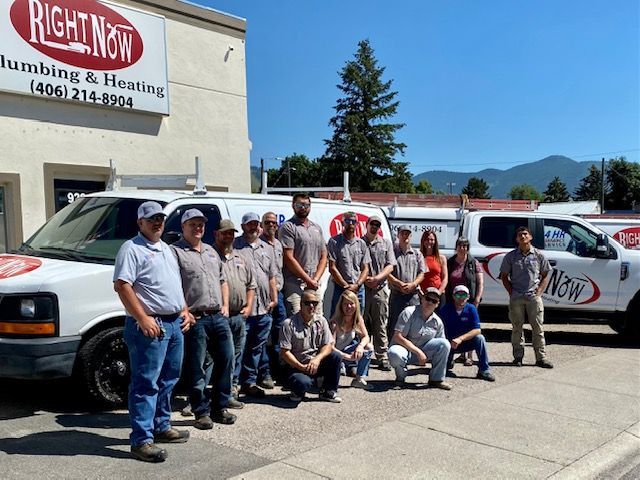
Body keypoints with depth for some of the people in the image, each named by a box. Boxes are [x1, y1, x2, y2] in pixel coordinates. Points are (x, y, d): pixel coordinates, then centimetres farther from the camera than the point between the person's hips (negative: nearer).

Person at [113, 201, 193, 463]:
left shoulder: (166, 248, 19)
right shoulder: (132, 248, -8)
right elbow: (121, 285, -18)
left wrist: (184, 311, 15)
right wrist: (143, 319, -22)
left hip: (175, 323, 9)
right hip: (150, 325, -9)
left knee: (168, 380, 16)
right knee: (146, 383, -6)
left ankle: (161, 427, 29)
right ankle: (141, 440, -2)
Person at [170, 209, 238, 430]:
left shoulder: (211, 252, 20)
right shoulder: (175, 251, -4)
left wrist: (225, 306, 13)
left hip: (219, 317, 7)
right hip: (195, 319, -7)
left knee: (226, 360, 9)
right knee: (197, 368, 1)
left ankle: (220, 407, 22)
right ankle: (201, 412, 12)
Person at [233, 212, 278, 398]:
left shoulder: (267, 248, 19)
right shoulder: (234, 246, -1)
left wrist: (274, 299, 11)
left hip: (263, 308, 6)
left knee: (257, 347, 12)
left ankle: (249, 382, 22)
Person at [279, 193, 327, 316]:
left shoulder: (317, 228, 17)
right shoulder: (288, 227, -3)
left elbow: (323, 257, 15)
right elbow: (289, 258, -10)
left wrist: (315, 279, 0)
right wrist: (308, 280, -10)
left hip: (314, 285, 6)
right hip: (295, 284, -6)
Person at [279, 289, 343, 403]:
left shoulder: (321, 321, 3)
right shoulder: (289, 324, -11)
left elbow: (328, 345, -1)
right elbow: (284, 352, -13)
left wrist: (317, 359, -20)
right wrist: (301, 367, -20)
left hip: (316, 364, 5)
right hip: (296, 366, -5)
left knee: (336, 356, -20)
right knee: (303, 383, -35)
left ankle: (328, 391, -2)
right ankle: (298, 391, 5)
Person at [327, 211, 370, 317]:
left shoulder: (361, 243, 11)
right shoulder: (334, 241, -1)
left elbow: (365, 268, 8)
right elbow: (332, 268, -6)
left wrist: (357, 285, -8)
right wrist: (346, 285, -11)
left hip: (359, 289, 4)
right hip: (340, 288, -4)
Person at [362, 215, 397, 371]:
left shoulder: (386, 243, 13)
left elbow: (390, 266, 5)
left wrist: (376, 278, -9)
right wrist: (365, 279, -11)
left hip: (381, 289, 1)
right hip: (362, 288, -1)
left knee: (380, 325, 2)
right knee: (361, 323, 3)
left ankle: (383, 358, 4)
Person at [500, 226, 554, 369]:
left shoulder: (538, 255, 5)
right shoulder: (511, 256, 4)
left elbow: (545, 276, 9)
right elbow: (504, 276, 8)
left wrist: (539, 291, -3)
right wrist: (511, 292, -2)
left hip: (534, 296, 0)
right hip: (516, 297, 0)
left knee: (538, 327, 2)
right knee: (517, 327, 5)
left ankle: (541, 357, 7)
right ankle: (518, 356, 13)